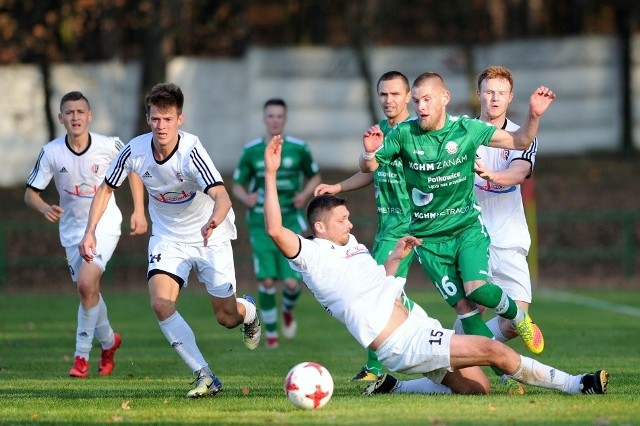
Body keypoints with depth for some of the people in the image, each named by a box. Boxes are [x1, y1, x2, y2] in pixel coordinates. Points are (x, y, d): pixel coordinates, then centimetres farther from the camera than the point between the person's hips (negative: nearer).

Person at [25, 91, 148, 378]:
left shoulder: (109, 146, -12)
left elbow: (133, 170, 7)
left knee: (86, 284, -21)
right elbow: (31, 193, -5)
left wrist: (139, 211, 2)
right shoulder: (51, 153, -10)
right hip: (71, 229, 3)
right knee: (89, 290, 12)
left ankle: (82, 355, -11)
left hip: (104, 225, -3)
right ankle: (108, 341, 40)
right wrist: (45, 208, -27)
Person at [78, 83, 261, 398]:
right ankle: (205, 376, -14)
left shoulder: (191, 151, -30)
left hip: (210, 238, -3)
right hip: (168, 237, 3)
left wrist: (213, 221, -62)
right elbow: (105, 189, 0)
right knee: (161, 304, -21)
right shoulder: (135, 151, -17)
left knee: (227, 318, 4)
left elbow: (222, 197, -41)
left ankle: (248, 311, 43)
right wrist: (90, 232, -10)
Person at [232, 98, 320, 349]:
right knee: (266, 280, -8)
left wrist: (305, 195, -6)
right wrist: (245, 197, -15)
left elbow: (315, 177, 14)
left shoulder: (299, 148, -1)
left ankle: (287, 309, 26)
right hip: (261, 223, 0)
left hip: (291, 222, 0)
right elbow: (237, 186, 8)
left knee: (291, 282, -10)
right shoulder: (251, 151, 0)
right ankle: (270, 331, 13)